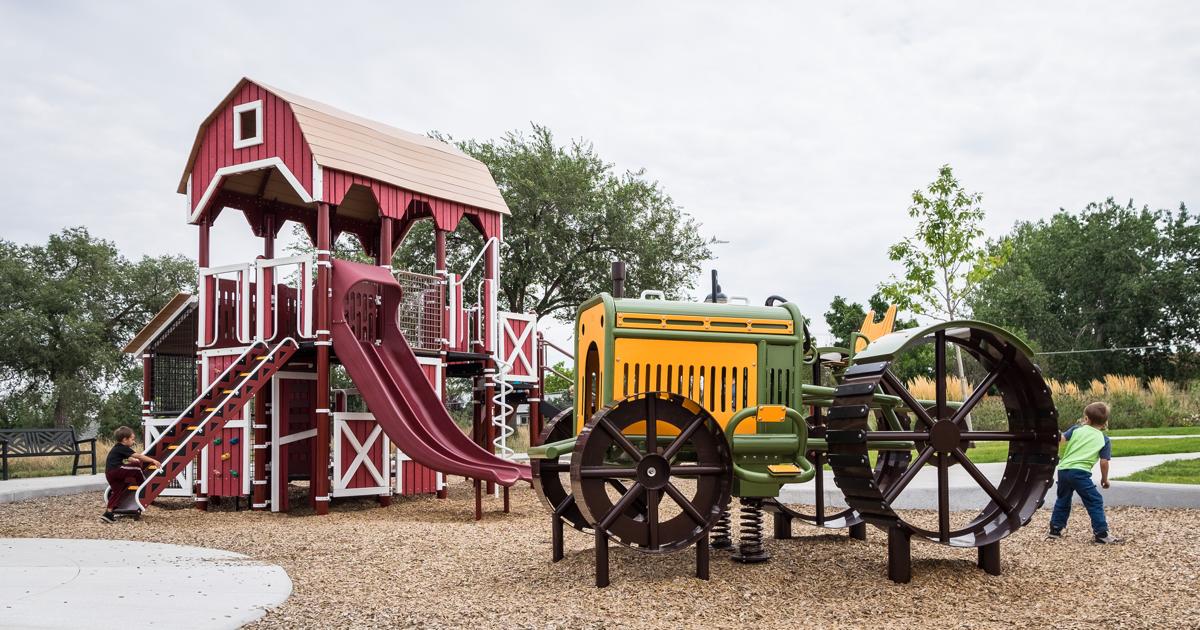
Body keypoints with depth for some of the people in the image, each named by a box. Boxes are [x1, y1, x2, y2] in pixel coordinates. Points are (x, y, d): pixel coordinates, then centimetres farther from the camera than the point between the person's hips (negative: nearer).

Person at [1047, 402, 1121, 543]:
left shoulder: (1077, 429, 10)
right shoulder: (1104, 440, 5)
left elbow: (1060, 439, 3)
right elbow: (1104, 462, 1)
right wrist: (1104, 479, 15)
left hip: (1063, 469, 4)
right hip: (1080, 472, -4)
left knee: (1063, 500, 21)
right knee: (1095, 502, 4)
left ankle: (1055, 530, 26)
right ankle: (1101, 533, -1)